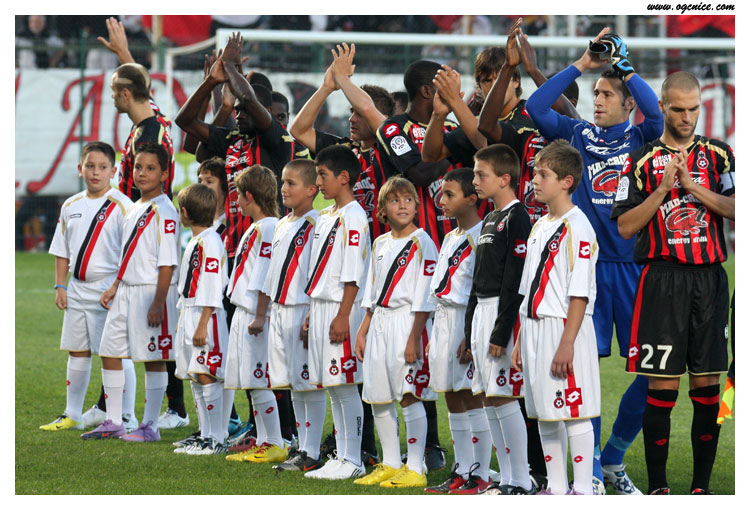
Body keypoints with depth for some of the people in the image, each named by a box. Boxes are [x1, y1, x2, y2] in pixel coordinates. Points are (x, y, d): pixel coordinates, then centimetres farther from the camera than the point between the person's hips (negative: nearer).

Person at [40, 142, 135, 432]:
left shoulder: (121, 206, -8)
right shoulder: (71, 206, 10)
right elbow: (62, 250, 17)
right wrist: (60, 286, 10)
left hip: (109, 290, -6)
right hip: (77, 288, 6)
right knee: (76, 351, 13)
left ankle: (127, 417, -1)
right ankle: (72, 416, 22)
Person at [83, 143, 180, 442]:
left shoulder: (164, 212, -13)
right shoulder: (135, 209, 15)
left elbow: (167, 262, -17)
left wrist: (158, 303, -21)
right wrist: (114, 288, 18)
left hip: (152, 291, -9)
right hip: (126, 291, 9)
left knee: (153, 359, -2)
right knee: (109, 351, 11)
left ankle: (150, 426, 4)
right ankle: (113, 422, 20)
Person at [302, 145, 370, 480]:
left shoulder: (353, 217, -11)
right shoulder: (326, 216, 16)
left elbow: (353, 274, -16)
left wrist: (343, 315, -20)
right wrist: (312, 314, 19)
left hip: (341, 309, -9)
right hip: (320, 307, 9)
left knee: (345, 386, -6)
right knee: (331, 387, 10)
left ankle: (352, 460, -3)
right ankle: (341, 457, 15)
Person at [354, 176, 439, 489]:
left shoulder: (422, 243, -7)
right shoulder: (380, 245, 15)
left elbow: (424, 298, -12)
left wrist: (414, 337, -17)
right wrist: (363, 331, 15)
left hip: (408, 322, -8)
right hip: (379, 323, 8)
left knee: (409, 397, -7)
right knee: (379, 398, 9)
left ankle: (415, 469, -4)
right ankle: (390, 465, 19)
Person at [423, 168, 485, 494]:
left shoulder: (480, 238, -12)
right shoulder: (451, 238, 16)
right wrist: (434, 336, 20)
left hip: (467, 320, -9)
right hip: (443, 320, 9)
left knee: (471, 396, -7)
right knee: (452, 396, 10)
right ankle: (461, 470, 14)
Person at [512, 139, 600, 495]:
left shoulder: (576, 226, -11)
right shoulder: (540, 226, 15)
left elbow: (580, 292, -16)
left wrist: (567, 343, -21)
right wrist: (521, 340, 17)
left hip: (566, 330, -9)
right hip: (535, 329, 9)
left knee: (574, 415, -5)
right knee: (545, 418, 11)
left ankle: (582, 491, -2)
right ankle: (555, 488, 18)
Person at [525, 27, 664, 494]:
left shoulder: (639, 138, 6)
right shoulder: (579, 134, 11)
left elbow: (655, 113, -15)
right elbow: (536, 108, 0)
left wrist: (624, 65, -9)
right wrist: (581, 66, 0)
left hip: (632, 264, 0)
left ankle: (614, 459, 16)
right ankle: (591, 472, 0)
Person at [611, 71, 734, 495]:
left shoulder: (720, 155, 10)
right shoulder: (642, 162, 6)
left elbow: (734, 208, -4)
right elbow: (626, 226, -1)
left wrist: (694, 187, -14)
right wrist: (663, 189, -10)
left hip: (710, 280, 2)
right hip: (663, 281, -2)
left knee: (707, 386, 3)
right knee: (663, 387, -4)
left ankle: (702, 484, 9)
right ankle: (658, 487, 1)